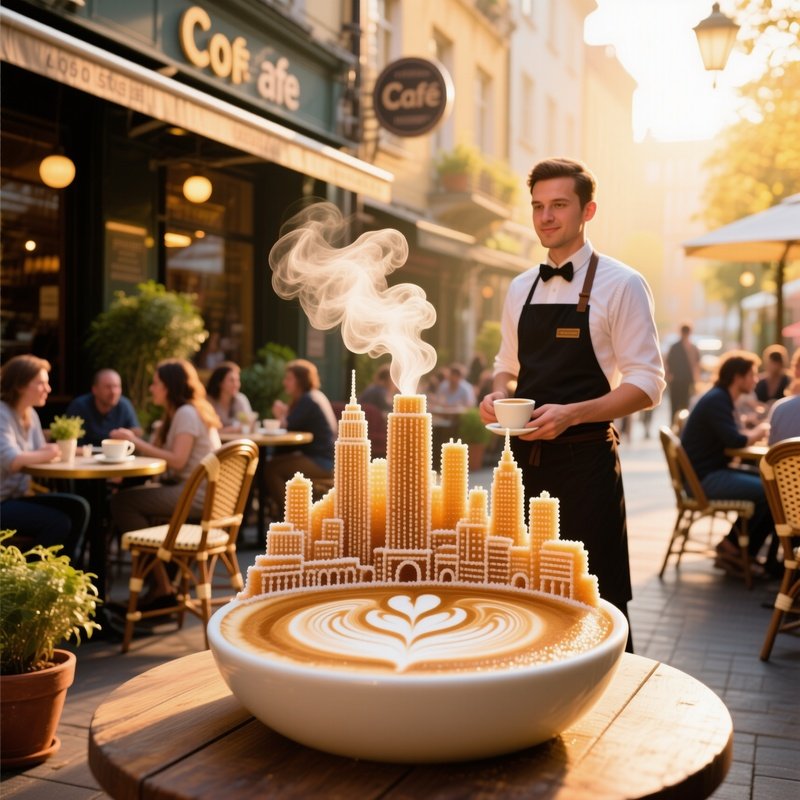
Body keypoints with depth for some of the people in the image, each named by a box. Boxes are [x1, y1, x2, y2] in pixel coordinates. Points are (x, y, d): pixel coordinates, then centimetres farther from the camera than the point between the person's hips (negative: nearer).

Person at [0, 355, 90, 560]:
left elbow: (42, 453, 6)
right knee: (58, 522, -21)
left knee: (78, 508, -5)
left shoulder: (31, 414, 11)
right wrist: (44, 454, -14)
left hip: (20, 494, 9)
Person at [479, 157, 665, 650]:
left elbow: (647, 384, -10)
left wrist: (571, 414, -22)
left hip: (585, 458, -5)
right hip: (527, 458, 6)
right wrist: (499, 395, 0)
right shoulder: (521, 289, 13)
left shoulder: (621, 285, -6)